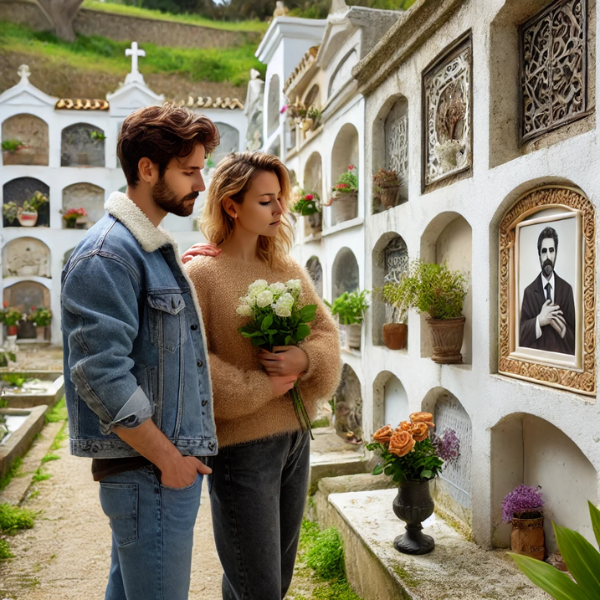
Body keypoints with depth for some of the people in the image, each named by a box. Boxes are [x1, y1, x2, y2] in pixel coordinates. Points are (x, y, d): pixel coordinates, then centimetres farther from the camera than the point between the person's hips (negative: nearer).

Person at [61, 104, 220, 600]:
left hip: (170, 458, 10)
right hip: (149, 467, -10)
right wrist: (169, 459, -17)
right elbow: (101, 377, -23)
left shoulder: (153, 247, 14)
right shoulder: (108, 255, -18)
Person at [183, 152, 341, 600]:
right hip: (241, 445, -6)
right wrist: (258, 388, -16)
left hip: (295, 437, 7)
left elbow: (326, 329, 7)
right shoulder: (201, 273, -11)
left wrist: (305, 358, -14)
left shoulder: (289, 269, 8)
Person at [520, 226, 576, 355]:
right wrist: (539, 320, -14)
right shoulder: (529, 291, 4)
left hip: (561, 356, 0)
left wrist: (562, 328, -11)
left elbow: (575, 338, 7)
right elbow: (521, 336, -1)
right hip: (536, 357, 0)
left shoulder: (567, 289, 6)